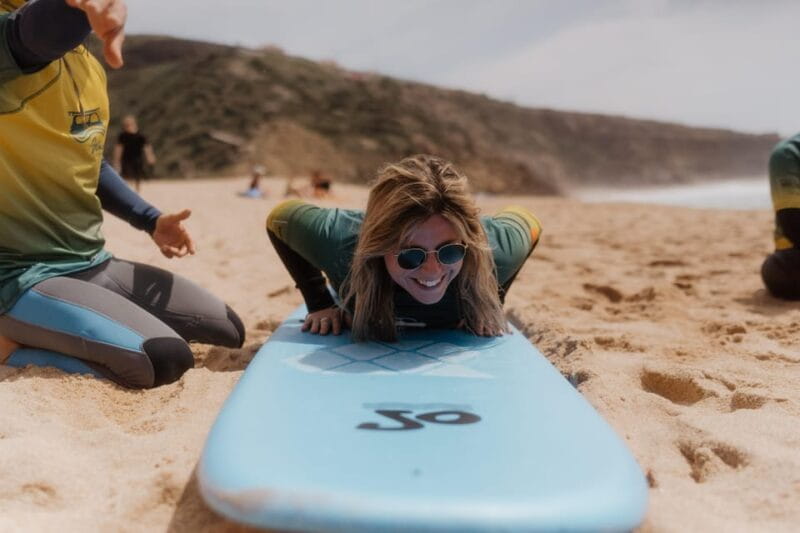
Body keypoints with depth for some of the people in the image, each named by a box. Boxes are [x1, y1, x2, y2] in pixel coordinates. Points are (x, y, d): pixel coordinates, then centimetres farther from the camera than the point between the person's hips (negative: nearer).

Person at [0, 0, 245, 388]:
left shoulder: (90, 68, 11)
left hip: (94, 264, 9)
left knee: (228, 331, 11)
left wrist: (151, 221, 12)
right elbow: (39, 31, -40)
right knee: (165, 359, -29)